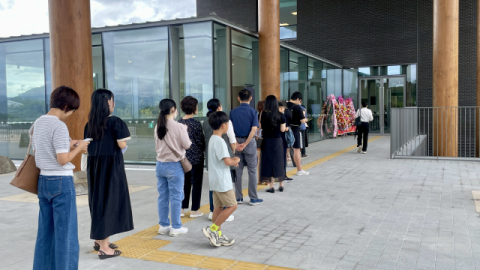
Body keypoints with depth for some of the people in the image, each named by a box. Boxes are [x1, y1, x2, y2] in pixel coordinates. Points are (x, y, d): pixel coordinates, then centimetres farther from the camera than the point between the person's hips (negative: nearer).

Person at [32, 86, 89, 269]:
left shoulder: (38, 123, 9)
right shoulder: (59, 126, -16)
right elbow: (62, 159, -19)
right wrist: (78, 148, -3)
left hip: (43, 180, 8)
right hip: (61, 182, -8)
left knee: (45, 232, 15)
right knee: (66, 234, 2)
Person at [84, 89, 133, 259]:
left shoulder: (90, 124, 7)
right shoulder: (115, 122, -13)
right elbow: (122, 145, -17)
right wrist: (123, 144, 4)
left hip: (93, 165, 7)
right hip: (111, 166, -7)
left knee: (97, 199, 17)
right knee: (109, 200, 0)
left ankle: (99, 240, 29)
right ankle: (104, 247, 4)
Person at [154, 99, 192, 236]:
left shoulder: (158, 127, 4)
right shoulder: (179, 127, -15)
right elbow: (187, 145, -7)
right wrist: (185, 131, 5)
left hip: (160, 165, 6)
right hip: (174, 166, -6)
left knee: (162, 197, 12)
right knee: (175, 197, 3)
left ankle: (163, 225, 21)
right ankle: (176, 227, 11)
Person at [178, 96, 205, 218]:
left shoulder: (179, 123, 2)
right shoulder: (196, 124, -16)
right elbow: (201, 141, -10)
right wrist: (203, 150, 9)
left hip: (183, 157, 6)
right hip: (196, 157, -6)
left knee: (185, 182, 15)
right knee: (196, 182, 6)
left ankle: (182, 208, 19)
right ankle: (194, 210, 12)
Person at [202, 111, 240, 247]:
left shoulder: (212, 139, 12)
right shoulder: (219, 141, -18)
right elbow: (227, 161, -23)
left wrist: (232, 160, 9)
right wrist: (236, 160, -4)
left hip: (215, 180, 10)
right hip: (222, 181, -10)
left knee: (219, 207, 11)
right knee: (232, 205, -3)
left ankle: (218, 235, 16)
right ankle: (212, 229, -3)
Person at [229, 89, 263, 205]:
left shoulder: (233, 112, 2)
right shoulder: (253, 111, -6)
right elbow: (254, 130, -15)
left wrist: (236, 144, -8)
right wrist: (245, 144, -14)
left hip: (237, 141, 3)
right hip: (249, 142, -3)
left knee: (238, 170, 11)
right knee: (252, 171, 4)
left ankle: (238, 197, 16)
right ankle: (253, 198, 7)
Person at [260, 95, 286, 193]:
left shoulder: (263, 114, -9)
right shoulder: (281, 115, -7)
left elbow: (260, 127, -7)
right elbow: (282, 129, -5)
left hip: (267, 141, -1)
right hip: (277, 141, 1)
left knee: (269, 162, 6)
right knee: (279, 162, 14)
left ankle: (271, 186, 7)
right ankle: (281, 185, 23)